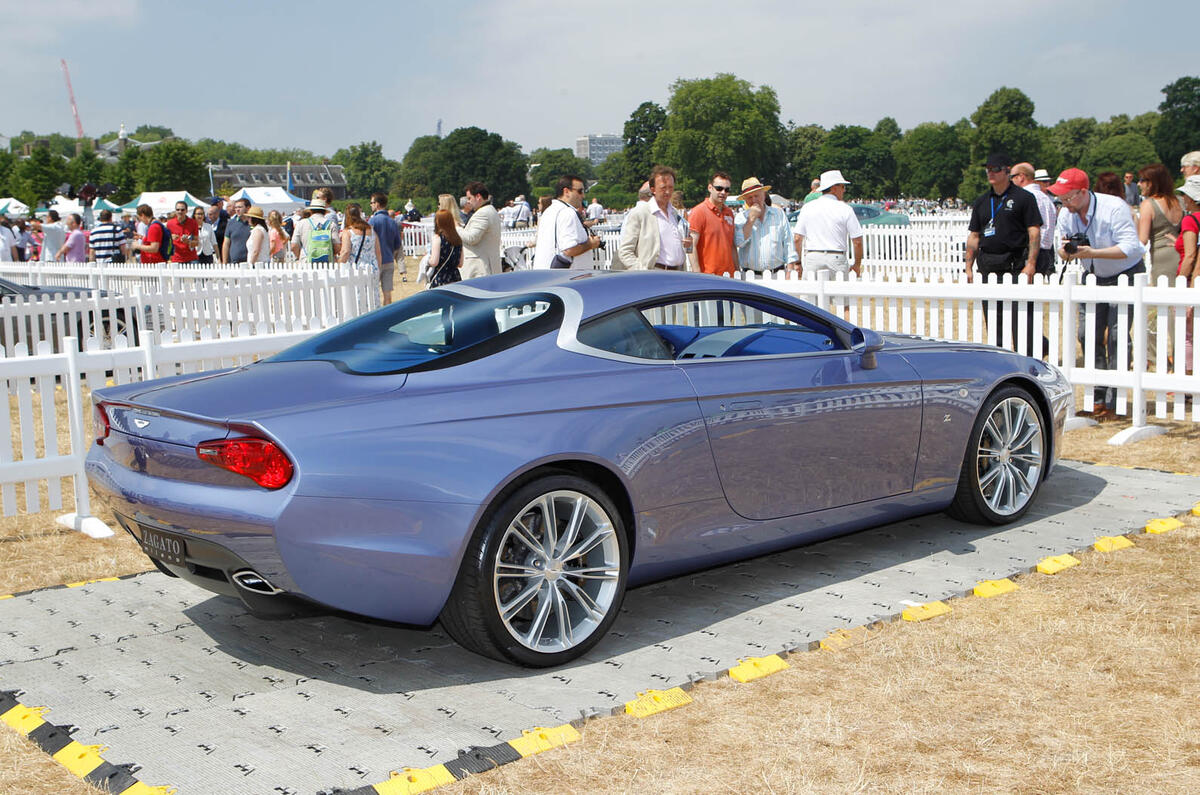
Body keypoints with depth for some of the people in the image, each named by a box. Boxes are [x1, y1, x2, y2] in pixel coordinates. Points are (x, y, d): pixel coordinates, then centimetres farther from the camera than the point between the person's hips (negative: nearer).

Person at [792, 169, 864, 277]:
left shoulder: (807, 208, 7)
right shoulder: (845, 209, -1)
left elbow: (797, 239, 6)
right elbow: (857, 241, -2)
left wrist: (799, 261, 19)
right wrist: (857, 265, 11)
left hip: (811, 258, 3)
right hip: (836, 258, -3)